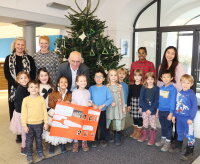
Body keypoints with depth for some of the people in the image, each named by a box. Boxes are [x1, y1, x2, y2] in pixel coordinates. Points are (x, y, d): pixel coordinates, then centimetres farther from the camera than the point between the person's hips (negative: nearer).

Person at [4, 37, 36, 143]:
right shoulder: (9, 59, 6)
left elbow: (33, 74, 1)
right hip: (14, 88, 1)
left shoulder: (29, 58, 6)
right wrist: (17, 84, -13)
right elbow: (7, 74, -1)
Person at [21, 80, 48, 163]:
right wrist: (24, 125, -7)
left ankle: (40, 152, 37)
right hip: (29, 124, -1)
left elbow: (45, 111, -1)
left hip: (39, 123, 1)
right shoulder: (26, 99, -8)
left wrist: (46, 122, -1)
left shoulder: (41, 98, -5)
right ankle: (29, 155, 28)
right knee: (29, 140, 10)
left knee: (39, 139, 17)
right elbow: (23, 113, -6)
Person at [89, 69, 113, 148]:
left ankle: (103, 139, 26)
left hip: (103, 111, 0)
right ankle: (94, 140, 26)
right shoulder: (91, 88, 1)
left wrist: (103, 105, -18)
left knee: (103, 126, 7)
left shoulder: (106, 88, -2)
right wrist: (93, 104, -19)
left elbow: (110, 99, -8)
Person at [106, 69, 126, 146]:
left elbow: (122, 97, 8)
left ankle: (117, 139, 13)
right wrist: (111, 102, -15)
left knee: (118, 124, 1)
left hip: (118, 107, 1)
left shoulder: (120, 86, 5)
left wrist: (123, 107, 6)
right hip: (110, 108, -1)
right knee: (108, 123, 1)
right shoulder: (107, 86, 0)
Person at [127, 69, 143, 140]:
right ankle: (135, 131, 27)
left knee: (139, 118, 3)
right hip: (133, 103, 4)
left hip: (140, 103, -4)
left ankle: (139, 132, 18)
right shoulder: (131, 86, 6)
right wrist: (128, 105, 6)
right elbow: (129, 96, 8)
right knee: (134, 118, 13)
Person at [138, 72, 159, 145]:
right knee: (145, 123, 13)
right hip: (145, 109, 2)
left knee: (153, 124, 6)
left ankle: (152, 139, 18)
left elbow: (157, 101, -9)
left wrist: (151, 109, -15)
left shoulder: (156, 88, -5)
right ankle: (144, 136, 29)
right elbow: (141, 99, -3)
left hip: (152, 110, -2)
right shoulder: (143, 88, 0)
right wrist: (146, 109, -12)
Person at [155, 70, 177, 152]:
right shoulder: (161, 88, 4)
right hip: (161, 111, 6)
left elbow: (173, 101, -14)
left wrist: (171, 113, -14)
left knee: (168, 127, 7)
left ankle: (168, 142, 20)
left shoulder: (172, 89, -13)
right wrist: (158, 110, 12)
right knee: (163, 126, 19)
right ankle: (163, 139, 35)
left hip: (168, 111, -5)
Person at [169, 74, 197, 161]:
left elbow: (194, 107, -14)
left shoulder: (191, 94, -13)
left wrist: (191, 118, -17)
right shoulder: (179, 93, 6)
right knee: (180, 133, 21)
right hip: (179, 117, 6)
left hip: (187, 118, -6)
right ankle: (178, 146, 40)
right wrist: (174, 115, 13)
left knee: (189, 134, 3)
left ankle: (190, 152, 16)